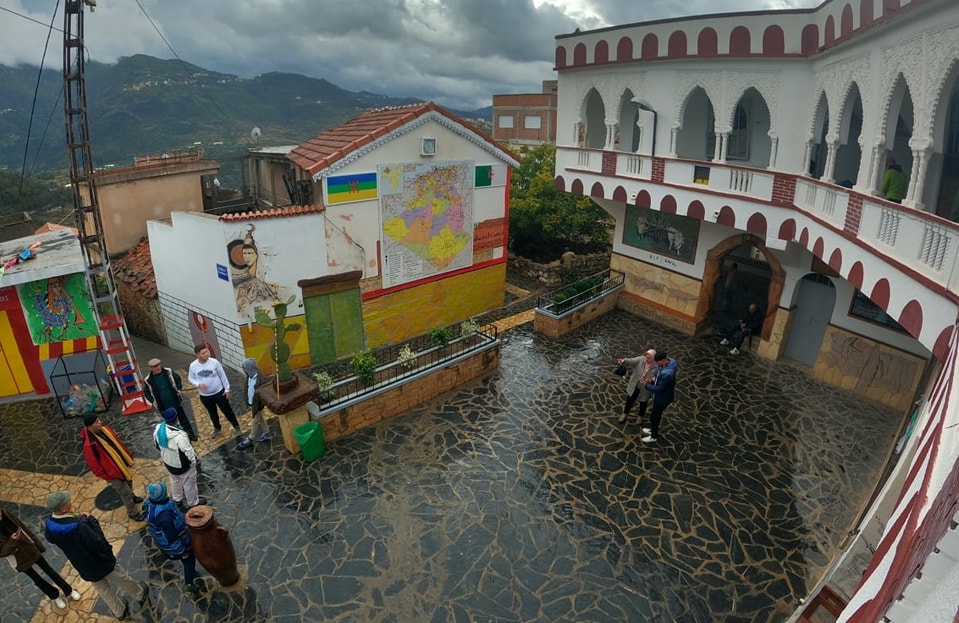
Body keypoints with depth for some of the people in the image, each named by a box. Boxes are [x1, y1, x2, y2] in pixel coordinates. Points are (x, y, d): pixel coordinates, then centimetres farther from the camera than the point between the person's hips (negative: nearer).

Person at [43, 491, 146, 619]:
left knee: (103, 590, 28)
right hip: (100, 562, -6)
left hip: (84, 568, 6)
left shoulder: (49, 526, -18)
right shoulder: (78, 526, -41)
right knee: (123, 579, 24)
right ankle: (140, 594, 49)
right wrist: (91, 521, -26)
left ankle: (120, 612, 47)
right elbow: (98, 543, -33)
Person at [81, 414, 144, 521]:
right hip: (112, 472, -7)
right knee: (125, 492, 8)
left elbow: (116, 442, 6)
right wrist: (107, 477, -14)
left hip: (120, 463, 7)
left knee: (129, 481, 30)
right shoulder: (89, 445, -33)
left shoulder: (103, 428, -10)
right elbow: (94, 466, -23)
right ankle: (132, 513, 30)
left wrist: (126, 457, 11)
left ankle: (132, 497, 59)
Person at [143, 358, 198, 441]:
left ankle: (191, 434, 28)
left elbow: (178, 378, 9)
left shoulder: (168, 372, -10)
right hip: (164, 406, -1)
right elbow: (146, 392, 3)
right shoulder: (148, 380, -13)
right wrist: (153, 401, -3)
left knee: (183, 418, 13)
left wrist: (178, 389, 1)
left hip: (176, 402, 1)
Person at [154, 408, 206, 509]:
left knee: (174, 480, 31)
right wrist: (193, 460, -9)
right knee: (188, 482, 16)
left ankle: (177, 499, 53)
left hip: (168, 461, 7)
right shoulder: (179, 435, -40)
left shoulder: (158, 429, -17)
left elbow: (157, 445, 3)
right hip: (181, 464, -7)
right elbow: (187, 451, -29)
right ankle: (193, 503, 36)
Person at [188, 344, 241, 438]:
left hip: (219, 392, -2)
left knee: (227, 410, 10)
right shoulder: (193, 366, -13)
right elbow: (191, 378, 3)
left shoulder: (214, 362, -17)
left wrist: (227, 389, -5)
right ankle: (217, 428, 46)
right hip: (205, 396, 2)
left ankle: (236, 426, 29)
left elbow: (223, 376, -8)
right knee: (212, 413, 23)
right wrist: (198, 384, -18)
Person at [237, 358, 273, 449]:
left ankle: (249, 440, 26)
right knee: (260, 419, 23)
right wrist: (248, 403, 13)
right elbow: (248, 389, 8)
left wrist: (257, 406, -17)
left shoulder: (261, 379, -31)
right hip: (251, 403, 8)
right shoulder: (249, 376, -6)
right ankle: (267, 433, 41)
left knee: (255, 422, 11)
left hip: (257, 404, -8)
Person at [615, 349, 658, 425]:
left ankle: (641, 416, 51)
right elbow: (631, 360, -33)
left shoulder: (657, 367, -23)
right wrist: (624, 361, -54)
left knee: (643, 403, 22)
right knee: (629, 400, 19)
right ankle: (625, 414, 46)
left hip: (645, 389, -2)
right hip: (634, 386, 2)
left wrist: (652, 380, -37)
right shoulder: (640, 360, -20)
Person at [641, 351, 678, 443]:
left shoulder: (667, 374, -41)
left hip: (663, 398, -9)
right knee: (656, 414, 29)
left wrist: (646, 385, -18)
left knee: (654, 416, 13)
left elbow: (658, 389, -28)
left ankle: (653, 437, 35)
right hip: (660, 395, 9)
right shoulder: (669, 361, -12)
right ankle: (653, 429, 52)